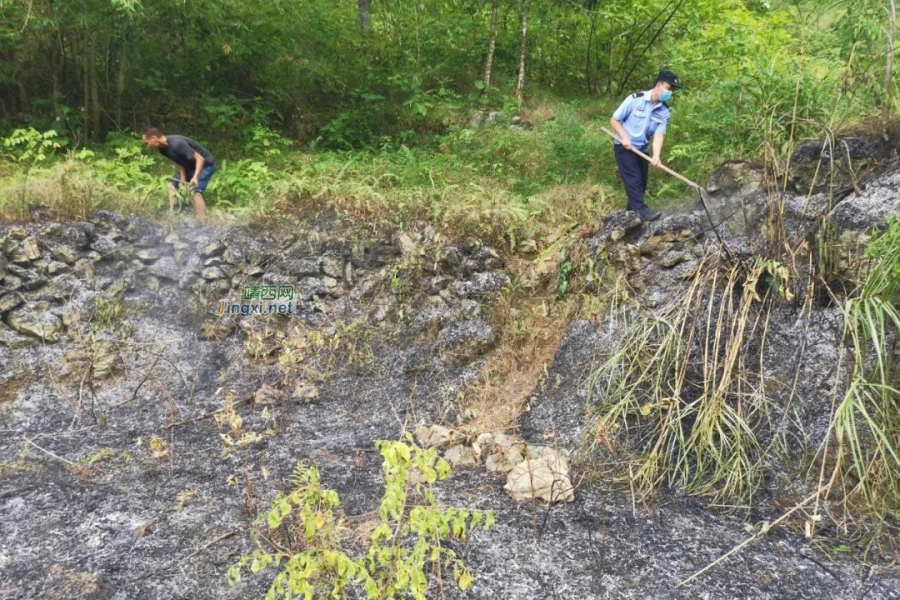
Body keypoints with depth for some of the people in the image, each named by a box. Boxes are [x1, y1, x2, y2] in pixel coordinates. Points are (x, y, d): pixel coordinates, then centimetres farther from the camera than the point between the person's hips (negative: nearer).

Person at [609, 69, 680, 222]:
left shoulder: (664, 111, -5)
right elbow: (614, 120, -11)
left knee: (641, 183, 8)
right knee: (633, 179, -16)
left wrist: (656, 156, -29)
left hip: (642, 149, 6)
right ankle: (641, 210, -18)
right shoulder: (635, 99, -18)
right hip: (624, 146, -6)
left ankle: (632, 213, 20)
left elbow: (659, 134, -13)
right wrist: (624, 137, -22)